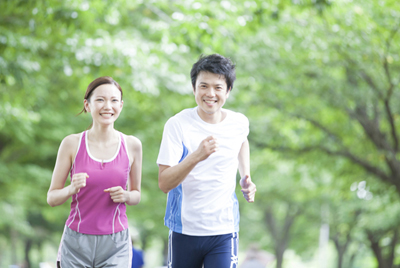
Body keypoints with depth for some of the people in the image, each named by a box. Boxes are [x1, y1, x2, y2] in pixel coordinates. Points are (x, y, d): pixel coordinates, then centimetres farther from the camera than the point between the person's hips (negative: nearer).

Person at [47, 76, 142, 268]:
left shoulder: (132, 145, 2)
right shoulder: (72, 144, -2)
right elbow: (51, 198, 3)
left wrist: (126, 196, -8)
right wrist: (72, 189, -17)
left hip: (116, 244, 0)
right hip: (76, 243, 0)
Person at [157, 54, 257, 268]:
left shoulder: (239, 123, 0)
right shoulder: (177, 125, -12)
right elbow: (164, 183, -19)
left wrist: (246, 177, 12)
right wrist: (196, 156, -34)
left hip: (224, 232, 1)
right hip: (184, 230, -1)